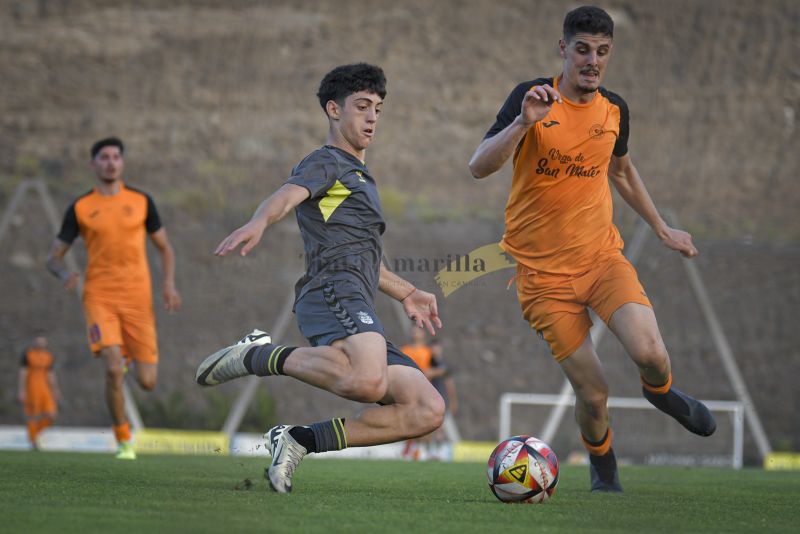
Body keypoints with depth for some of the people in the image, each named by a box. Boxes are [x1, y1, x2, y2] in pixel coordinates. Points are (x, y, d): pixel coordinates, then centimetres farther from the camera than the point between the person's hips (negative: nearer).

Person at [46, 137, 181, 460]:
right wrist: (64, 274, -15)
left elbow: (164, 247, 17)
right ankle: (124, 441, -3)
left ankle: (129, 356, 34)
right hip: (99, 297, -1)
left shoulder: (141, 201, 8)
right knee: (113, 370, -21)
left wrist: (169, 283, 0)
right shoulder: (80, 208, 5)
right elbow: (53, 257, 8)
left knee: (147, 382, -3)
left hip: (137, 298, 1)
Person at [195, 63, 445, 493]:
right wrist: (258, 222, -37)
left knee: (427, 411, -2)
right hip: (335, 294, -9)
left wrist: (406, 293, 51)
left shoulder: (358, 178, 36)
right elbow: (289, 194, -16)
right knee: (368, 382, -40)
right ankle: (259, 356, -18)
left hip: (358, 316, 9)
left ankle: (301, 440, -3)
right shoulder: (326, 163, 8)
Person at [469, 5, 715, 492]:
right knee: (592, 392, -7)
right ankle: (603, 466, 25)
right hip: (544, 269, -3)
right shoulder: (533, 97, -10)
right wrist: (524, 123, -35)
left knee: (650, 354, -21)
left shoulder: (614, 109, 5)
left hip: (603, 256, 3)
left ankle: (660, 390, 16)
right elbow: (479, 167, -20)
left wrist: (662, 228, 30)